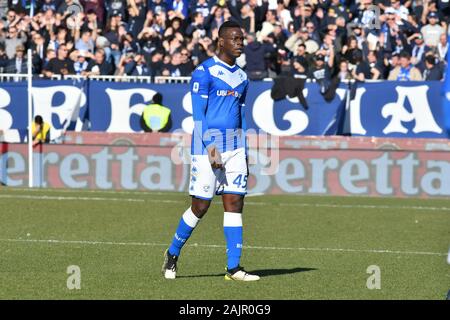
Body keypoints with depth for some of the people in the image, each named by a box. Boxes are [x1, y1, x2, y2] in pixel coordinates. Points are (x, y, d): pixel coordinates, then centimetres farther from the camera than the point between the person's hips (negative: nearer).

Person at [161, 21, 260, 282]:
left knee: (235, 202, -2)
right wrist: (210, 148, -18)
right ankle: (173, 254, 18)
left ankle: (234, 267, -3)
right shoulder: (204, 72, -6)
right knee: (201, 206, -3)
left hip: (235, 147, 6)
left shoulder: (242, 78, 15)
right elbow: (198, 114, -11)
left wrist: (244, 154, 14)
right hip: (208, 144, -6)